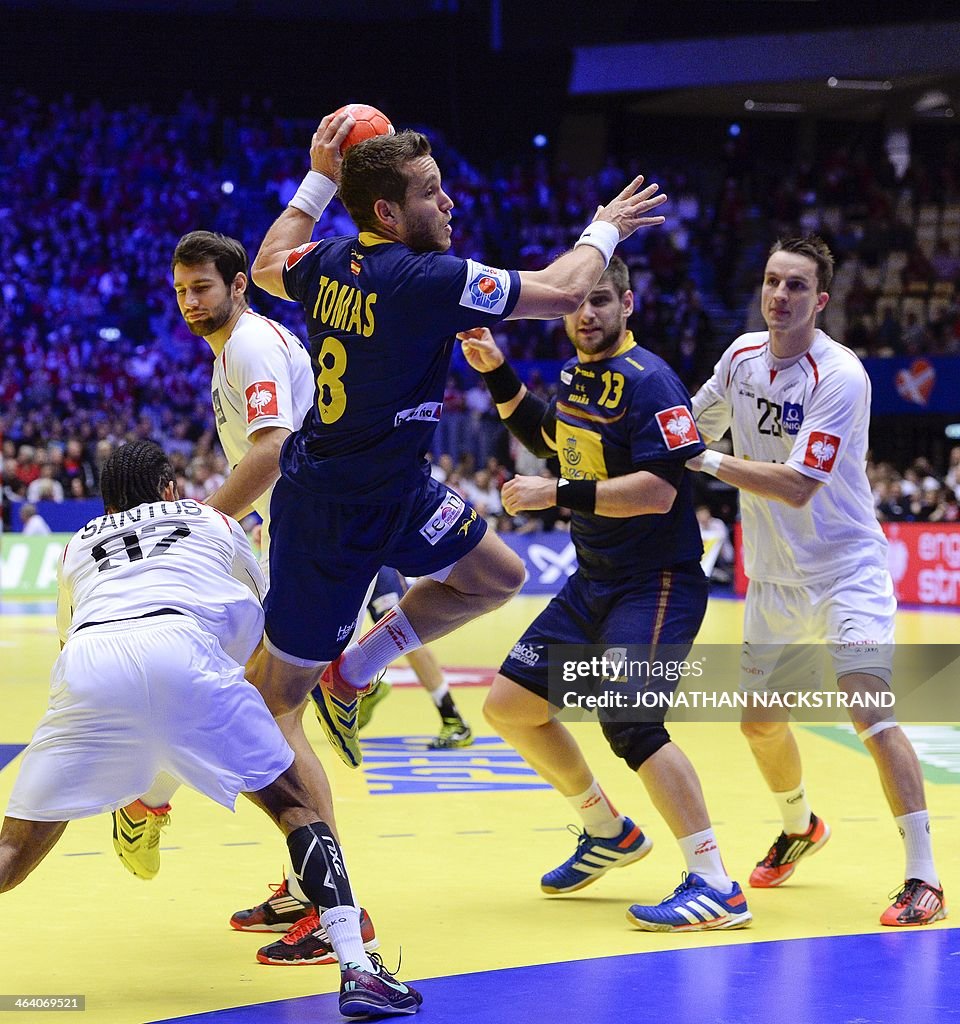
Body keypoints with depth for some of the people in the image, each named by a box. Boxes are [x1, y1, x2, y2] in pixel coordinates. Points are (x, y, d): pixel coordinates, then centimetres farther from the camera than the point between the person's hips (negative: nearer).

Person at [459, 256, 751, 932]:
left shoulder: (648, 381, -16)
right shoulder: (579, 374, 10)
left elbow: (658, 491, -26)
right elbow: (543, 435, 30)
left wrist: (559, 494, -24)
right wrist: (496, 373, 17)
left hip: (658, 583, -9)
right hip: (594, 581, 9)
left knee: (628, 719, -26)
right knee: (510, 705, 9)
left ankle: (716, 886, -20)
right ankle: (609, 833, 27)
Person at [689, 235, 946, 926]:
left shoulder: (840, 376, -20)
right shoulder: (743, 356, 1)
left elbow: (799, 486, -27)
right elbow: (693, 427, 19)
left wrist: (709, 462, -25)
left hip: (845, 569, -7)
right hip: (773, 577, 7)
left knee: (870, 711, -21)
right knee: (760, 722, 14)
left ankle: (924, 880, -17)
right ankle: (800, 828, 44)